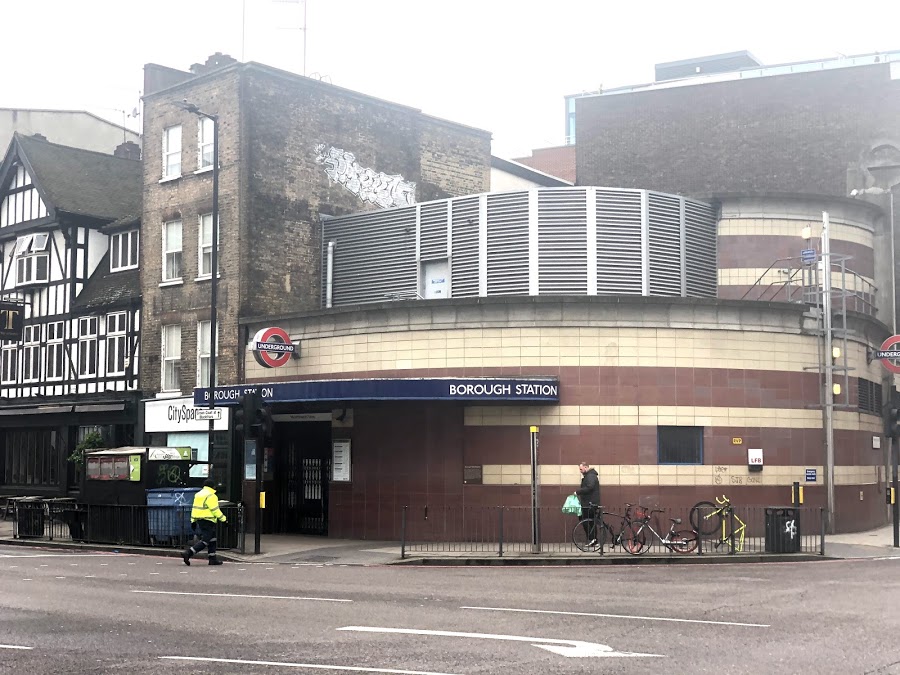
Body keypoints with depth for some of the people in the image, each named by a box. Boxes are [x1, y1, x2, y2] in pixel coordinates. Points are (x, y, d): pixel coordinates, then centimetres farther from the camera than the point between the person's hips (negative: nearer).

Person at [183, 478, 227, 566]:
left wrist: (193, 520, 19)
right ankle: (188, 554, -14)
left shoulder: (198, 494, 14)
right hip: (208, 521, -10)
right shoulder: (211, 496, -14)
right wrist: (223, 519, -8)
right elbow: (215, 510, -16)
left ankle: (212, 558, 16)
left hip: (200, 520, 10)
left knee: (212, 539, 16)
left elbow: (194, 508, 16)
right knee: (205, 541, -7)